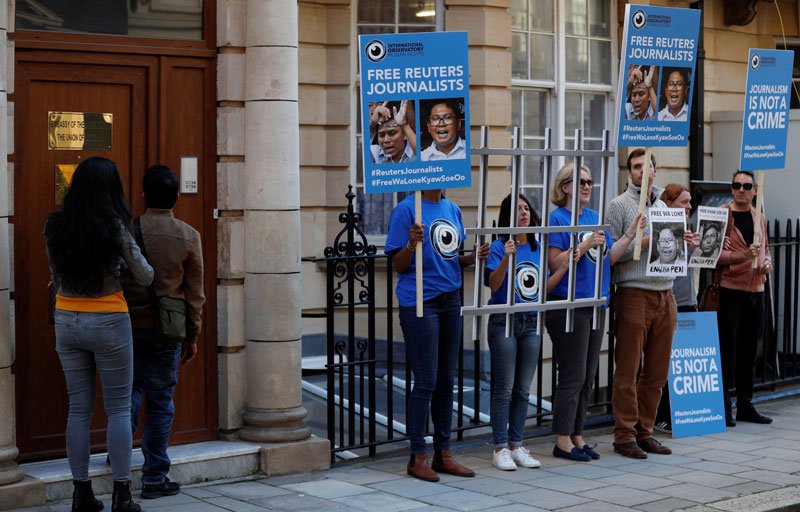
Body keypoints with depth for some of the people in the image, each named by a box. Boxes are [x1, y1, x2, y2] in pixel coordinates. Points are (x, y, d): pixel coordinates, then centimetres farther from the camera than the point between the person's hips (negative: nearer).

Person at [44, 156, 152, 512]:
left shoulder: (54, 226, 0)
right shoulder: (114, 226, -13)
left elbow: (56, 279, 10)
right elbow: (145, 277, -6)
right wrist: (125, 261, 13)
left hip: (67, 320, 4)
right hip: (108, 323, -4)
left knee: (79, 409, 11)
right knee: (118, 409, 5)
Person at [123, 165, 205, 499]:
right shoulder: (188, 236, -4)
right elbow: (194, 293, 0)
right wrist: (192, 336, 9)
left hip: (130, 322, 1)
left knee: (130, 389, 19)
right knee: (161, 401, 6)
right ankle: (154, 478, 10)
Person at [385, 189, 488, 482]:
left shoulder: (452, 209, 12)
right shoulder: (407, 209, -8)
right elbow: (398, 265, -9)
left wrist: (474, 257, -1)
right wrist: (412, 243, -27)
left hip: (450, 300, 7)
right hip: (420, 302, -7)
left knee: (446, 380, 10)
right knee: (426, 381, -5)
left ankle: (443, 454, 19)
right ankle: (418, 457, 5)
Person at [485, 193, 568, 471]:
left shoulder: (537, 248, 9)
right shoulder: (500, 245, -8)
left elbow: (543, 287, 11)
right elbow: (493, 284, -18)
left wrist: (566, 265, 4)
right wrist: (506, 258, -32)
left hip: (531, 323, 5)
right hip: (504, 321, -5)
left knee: (523, 389, 10)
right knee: (504, 388, -2)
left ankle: (516, 445, 18)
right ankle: (500, 448, 4)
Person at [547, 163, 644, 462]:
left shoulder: (595, 218, 13)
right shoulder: (557, 218, -8)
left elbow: (608, 258, 13)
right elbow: (554, 263, -15)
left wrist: (631, 234, 3)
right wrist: (585, 245, -22)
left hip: (596, 303, 8)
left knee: (588, 376, 11)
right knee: (573, 375, -4)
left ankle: (577, 436, 20)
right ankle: (563, 440, 5)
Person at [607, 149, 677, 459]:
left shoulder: (662, 205, 17)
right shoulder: (620, 205, -2)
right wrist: (640, 244, -19)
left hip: (665, 295, 6)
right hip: (635, 294, -6)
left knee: (657, 370, 9)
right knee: (628, 370, -2)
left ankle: (644, 431, 18)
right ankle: (624, 436, 4)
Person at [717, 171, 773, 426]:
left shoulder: (759, 218, 14)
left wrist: (767, 261, 4)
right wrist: (743, 256, -25)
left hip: (756, 291, 6)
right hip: (730, 290, -6)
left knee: (748, 351, 12)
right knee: (727, 350, -3)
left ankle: (745, 405, 19)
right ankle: (723, 407, 2)